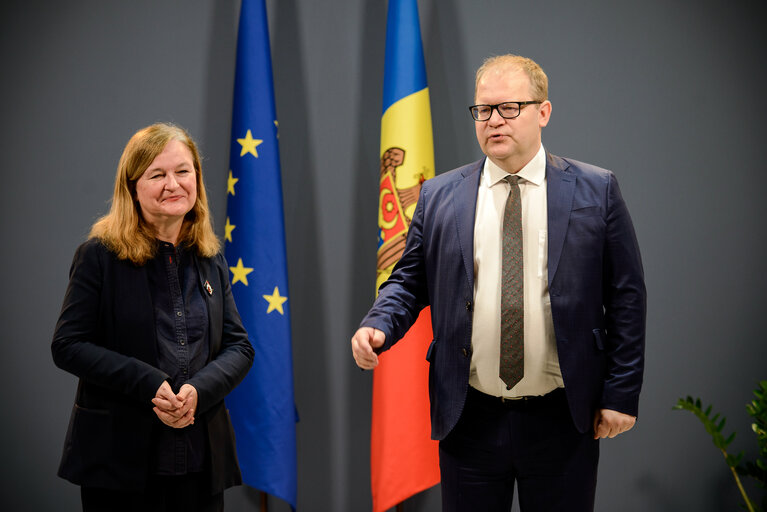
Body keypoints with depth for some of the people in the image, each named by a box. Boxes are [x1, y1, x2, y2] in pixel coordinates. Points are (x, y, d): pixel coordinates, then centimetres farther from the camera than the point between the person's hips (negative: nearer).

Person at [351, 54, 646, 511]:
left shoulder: (596, 191, 0)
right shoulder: (439, 196, 6)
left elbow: (626, 296, 1)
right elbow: (410, 280, 10)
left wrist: (621, 393, -3)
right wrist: (378, 325, -11)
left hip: (563, 421, -1)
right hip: (469, 418, 1)